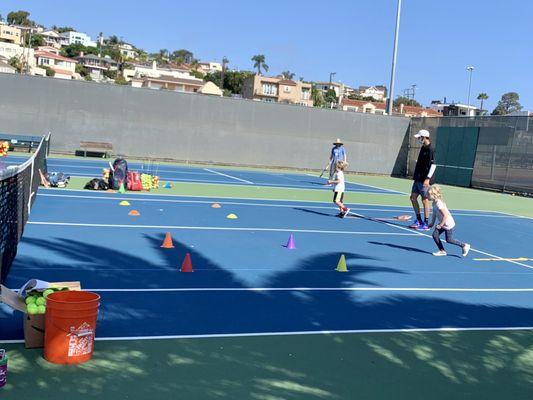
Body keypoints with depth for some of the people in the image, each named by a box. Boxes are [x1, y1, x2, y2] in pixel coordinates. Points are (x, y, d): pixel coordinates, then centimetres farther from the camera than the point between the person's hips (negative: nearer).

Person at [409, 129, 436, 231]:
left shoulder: (430, 149, -15)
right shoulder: (423, 148, 12)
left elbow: (433, 165, -19)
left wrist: (428, 178, -24)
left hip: (424, 180, -10)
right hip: (418, 178, 10)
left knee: (425, 200, -2)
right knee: (413, 198, 12)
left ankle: (425, 224, 7)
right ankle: (419, 221, 22)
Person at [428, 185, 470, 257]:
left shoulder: (439, 204, -27)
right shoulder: (434, 203, 3)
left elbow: (445, 215, -29)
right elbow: (434, 214, 16)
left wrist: (440, 225, -22)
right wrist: (432, 223, 15)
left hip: (448, 224, -9)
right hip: (443, 224, 9)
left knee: (449, 240, -3)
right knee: (435, 235, 0)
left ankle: (464, 246, 15)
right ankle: (442, 251, 9)